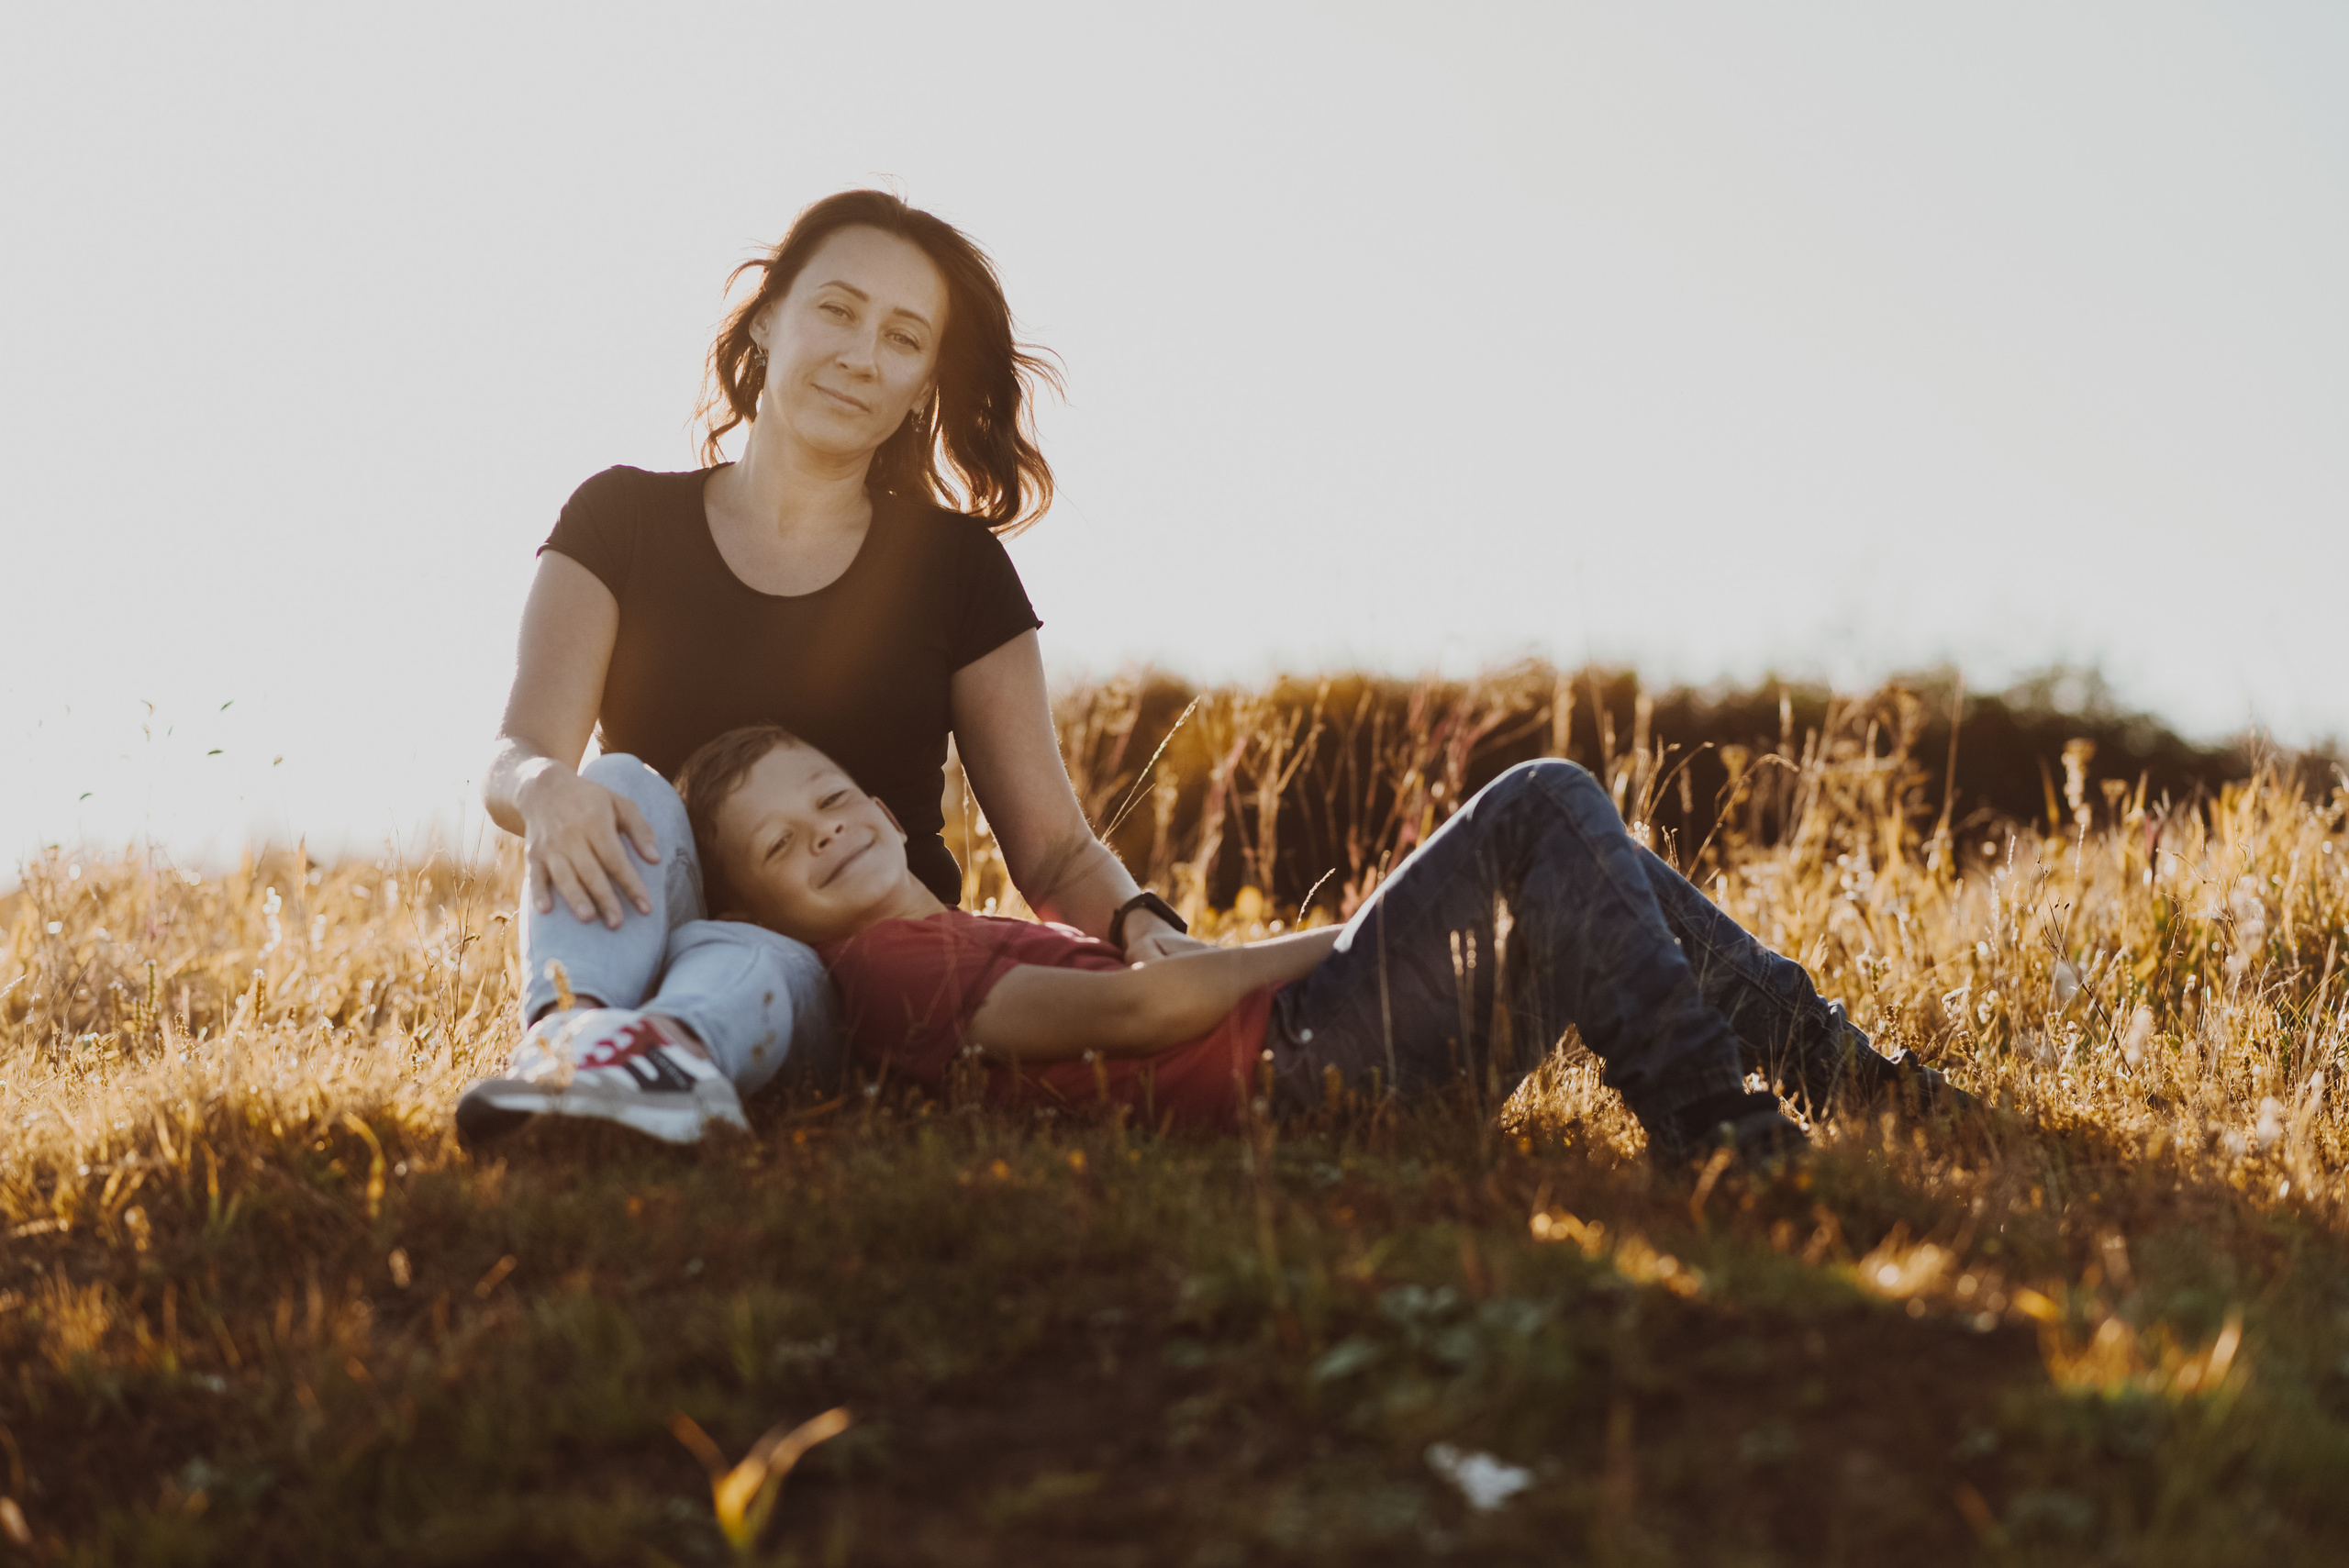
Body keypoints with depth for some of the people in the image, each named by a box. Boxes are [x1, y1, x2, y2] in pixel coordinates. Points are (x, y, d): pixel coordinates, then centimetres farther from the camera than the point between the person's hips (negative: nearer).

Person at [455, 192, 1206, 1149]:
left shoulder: (954, 567, 11)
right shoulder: (622, 521, 10)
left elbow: (1053, 851, 8)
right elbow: (513, 759, -4)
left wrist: (1139, 925, -16)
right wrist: (546, 790, -30)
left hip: (854, 972, 0)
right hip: (644, 946, 1)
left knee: (736, 970, -35)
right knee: (626, 793, -31)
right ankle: (567, 1032, -60)